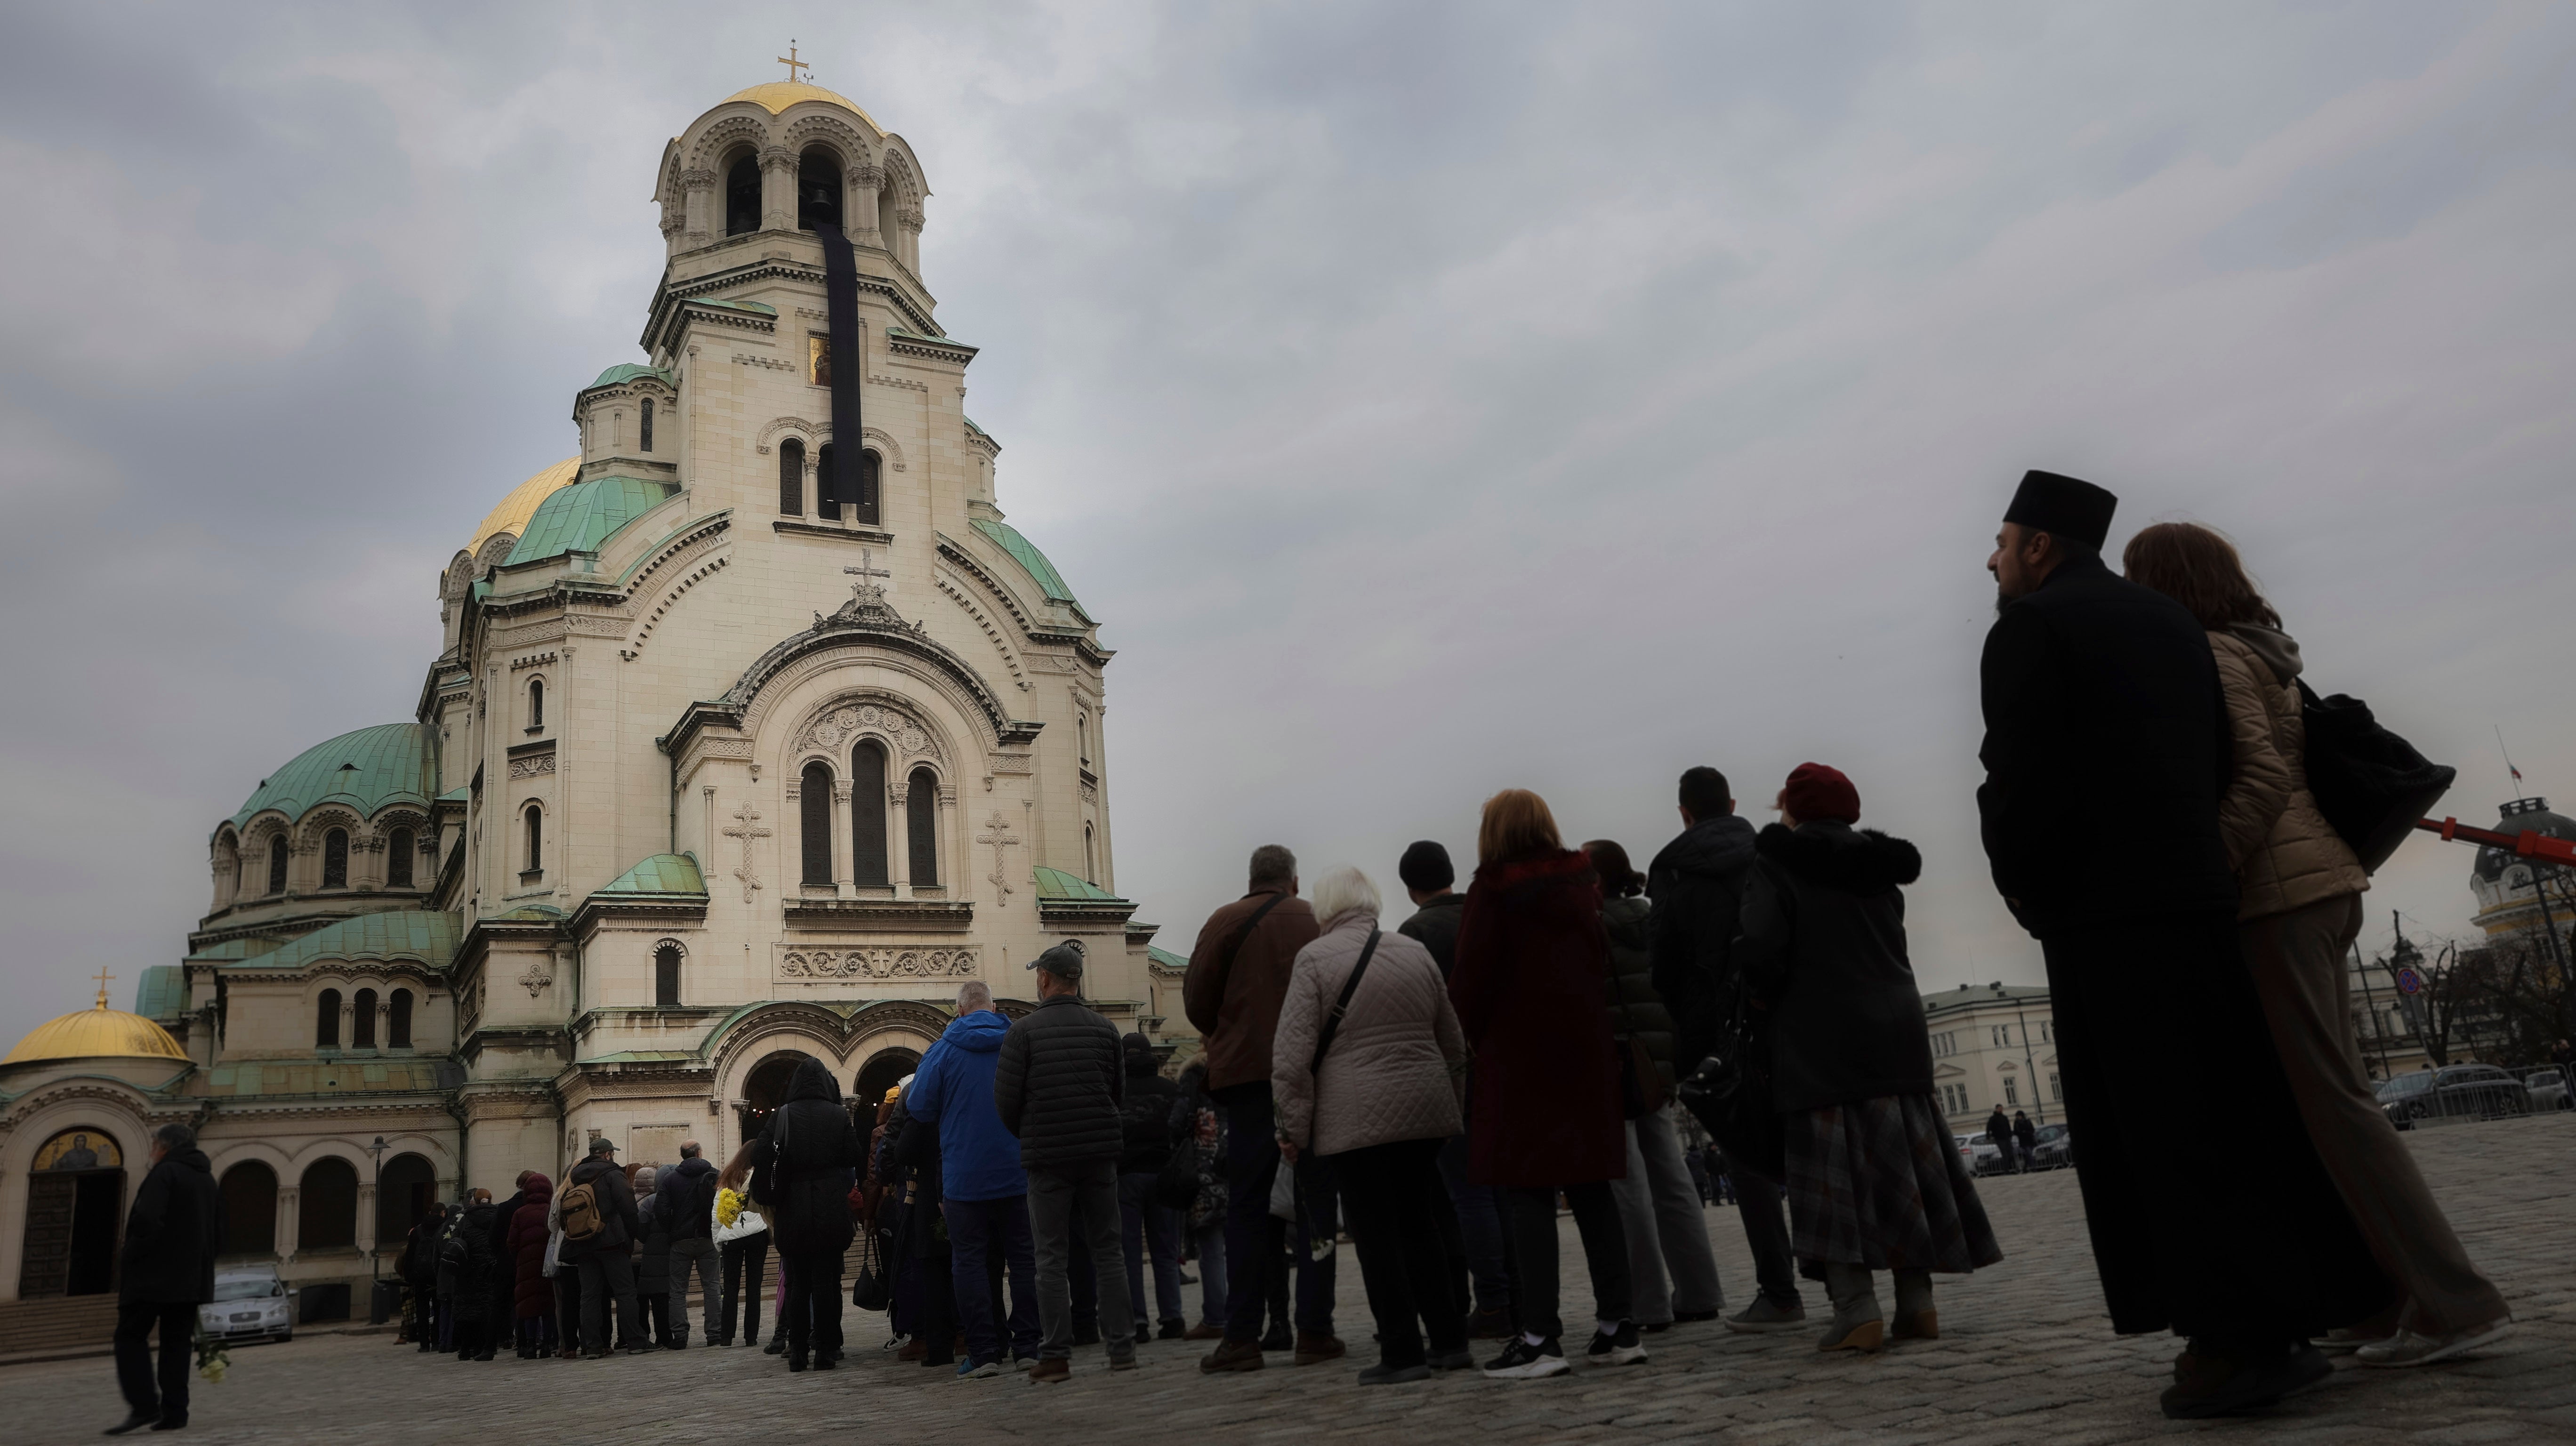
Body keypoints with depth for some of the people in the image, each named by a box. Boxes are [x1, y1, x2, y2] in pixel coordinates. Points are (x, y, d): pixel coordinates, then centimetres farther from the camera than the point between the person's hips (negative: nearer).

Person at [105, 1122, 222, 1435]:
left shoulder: (164, 1174, -9)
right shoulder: (208, 1180, 18)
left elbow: (147, 1222, -21)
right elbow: (218, 1235, 20)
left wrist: (130, 1262, -9)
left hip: (154, 1274, -7)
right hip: (192, 1279, 7)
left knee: (131, 1336, 1)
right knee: (177, 1342, 9)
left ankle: (144, 1406, -10)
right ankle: (174, 1412, 4)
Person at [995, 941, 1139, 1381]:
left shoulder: (1024, 1030, -7)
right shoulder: (1105, 1029, 3)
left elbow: (1006, 1098, -6)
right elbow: (1119, 1090, 9)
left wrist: (1025, 1136, 14)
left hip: (1047, 1154, -3)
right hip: (1100, 1152, 3)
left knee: (1051, 1257, 3)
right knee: (1107, 1250, 9)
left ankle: (1056, 1355, 3)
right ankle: (1122, 1347, 10)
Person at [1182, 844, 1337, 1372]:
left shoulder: (1225, 922, 2)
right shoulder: (1317, 921, 6)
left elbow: (1197, 997, -3)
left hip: (1250, 1072, -1)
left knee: (1248, 1206, 4)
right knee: (1313, 1201, 5)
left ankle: (1242, 1337, 2)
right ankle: (1315, 1331, 4)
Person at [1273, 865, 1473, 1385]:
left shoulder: (1314, 959, -5)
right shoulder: (1416, 952, 9)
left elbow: (1292, 1053, -10)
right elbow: (1454, 1043, 16)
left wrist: (1292, 1127, -3)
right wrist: (1443, 1097, 26)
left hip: (1355, 1117, -5)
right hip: (1424, 1110, 5)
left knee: (1376, 1235, 2)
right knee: (1419, 1225, 15)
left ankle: (1402, 1352, 5)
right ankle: (1449, 1340, 17)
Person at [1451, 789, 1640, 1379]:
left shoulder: (1494, 890, -8)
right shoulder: (1585, 884, 10)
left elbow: (1471, 978, -10)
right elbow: (1602, 963, 13)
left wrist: (1475, 1037, 4)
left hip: (1520, 1053, -6)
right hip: (1586, 1048, 6)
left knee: (1530, 1195, -3)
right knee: (1592, 1190, 11)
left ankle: (1541, 1336, -3)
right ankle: (1617, 1325, 14)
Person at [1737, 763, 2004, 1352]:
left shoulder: (1775, 865, -7)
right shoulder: (1878, 865, 13)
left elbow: (1760, 948, -18)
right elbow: (1889, 944, 14)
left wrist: (1767, 995, -1)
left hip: (1819, 1040, -6)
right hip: (1896, 1030, 6)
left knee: (1831, 1170, -2)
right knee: (1903, 1161, 11)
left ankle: (1857, 1308, -8)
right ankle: (1917, 1303, 13)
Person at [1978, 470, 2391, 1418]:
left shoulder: (2028, 628, -6)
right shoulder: (2169, 618, 17)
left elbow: (2020, 779, -14)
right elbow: (2221, 756, 17)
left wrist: (2020, 881, -1)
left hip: (2101, 914, -8)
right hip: (2199, 893, 8)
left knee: (2156, 1131, -4)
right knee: (2237, 1113, 12)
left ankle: (2234, 1337, -2)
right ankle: (2285, 1319, 18)